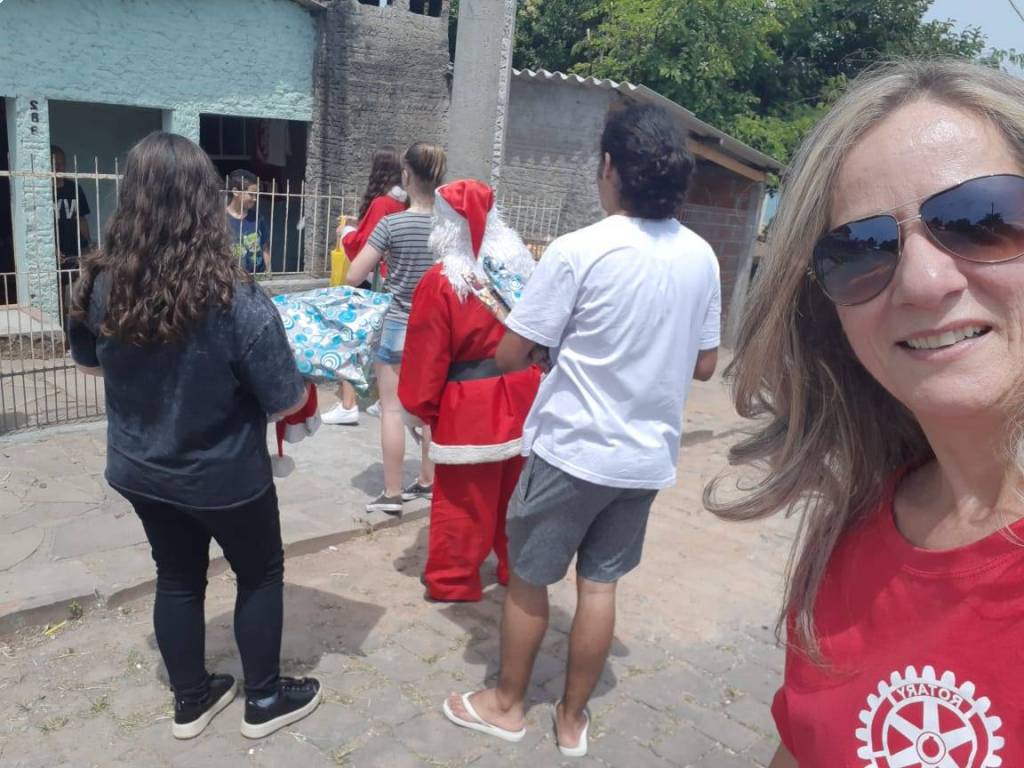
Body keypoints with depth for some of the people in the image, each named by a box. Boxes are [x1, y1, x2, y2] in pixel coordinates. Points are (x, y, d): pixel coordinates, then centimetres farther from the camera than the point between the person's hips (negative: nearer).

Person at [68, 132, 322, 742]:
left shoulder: (102, 285, -13)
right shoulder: (238, 302, -29)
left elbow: (90, 362, 7)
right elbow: (288, 403, -20)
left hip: (141, 472, 5)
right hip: (223, 480, -4)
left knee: (177, 580, 22)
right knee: (261, 574, 18)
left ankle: (191, 700, 40)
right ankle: (265, 700, 33)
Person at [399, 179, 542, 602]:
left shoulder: (440, 281, -15)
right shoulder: (522, 265, 1)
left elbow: (426, 353, -12)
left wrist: (421, 405, 0)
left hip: (468, 406, -5)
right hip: (521, 397, 5)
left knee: (462, 498, 9)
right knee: (516, 491, 19)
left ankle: (453, 581, 22)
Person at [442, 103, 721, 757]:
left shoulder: (579, 251, -17)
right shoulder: (701, 257, -1)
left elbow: (511, 356, -12)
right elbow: (704, 366, 8)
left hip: (573, 450, -5)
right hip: (649, 456, 5)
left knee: (527, 578, 15)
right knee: (600, 585, 17)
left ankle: (507, 705, 33)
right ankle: (573, 718, 32)